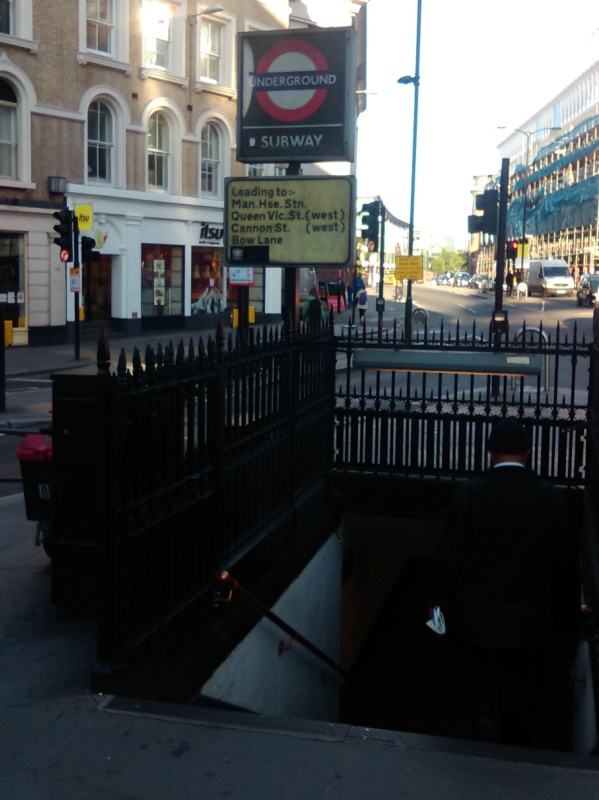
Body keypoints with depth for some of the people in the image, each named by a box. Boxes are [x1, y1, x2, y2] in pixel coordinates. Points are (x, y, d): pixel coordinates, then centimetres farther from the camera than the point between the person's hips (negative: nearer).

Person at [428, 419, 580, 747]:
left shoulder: (469, 493, -13)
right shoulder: (551, 498, -7)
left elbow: (449, 555, -10)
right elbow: (567, 563, -1)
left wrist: (439, 601, 3)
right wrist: (566, 618, 9)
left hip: (474, 614, -1)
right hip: (529, 619, 2)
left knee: (471, 672, 17)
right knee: (521, 684, 16)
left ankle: (481, 717, -6)